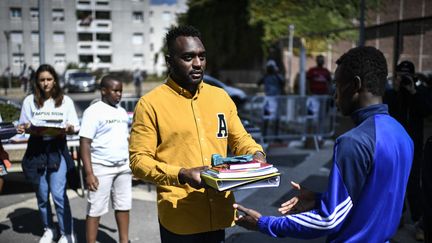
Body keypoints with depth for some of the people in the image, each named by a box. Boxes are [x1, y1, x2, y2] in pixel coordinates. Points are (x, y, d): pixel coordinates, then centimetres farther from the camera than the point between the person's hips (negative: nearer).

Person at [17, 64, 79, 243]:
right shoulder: (29, 101, 2)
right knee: (42, 195, 11)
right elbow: (23, 127, 6)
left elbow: (75, 128, 2)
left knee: (58, 194, -8)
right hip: (36, 149, 2)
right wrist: (26, 128, -17)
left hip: (58, 149, -2)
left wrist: (69, 128, -20)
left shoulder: (65, 101, 1)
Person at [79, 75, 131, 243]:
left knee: (124, 206, 13)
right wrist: (89, 173, -19)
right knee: (96, 210, 0)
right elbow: (85, 143, -13)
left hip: (123, 167, 7)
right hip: (101, 168, -7)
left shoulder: (122, 112, 12)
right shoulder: (93, 111, -8)